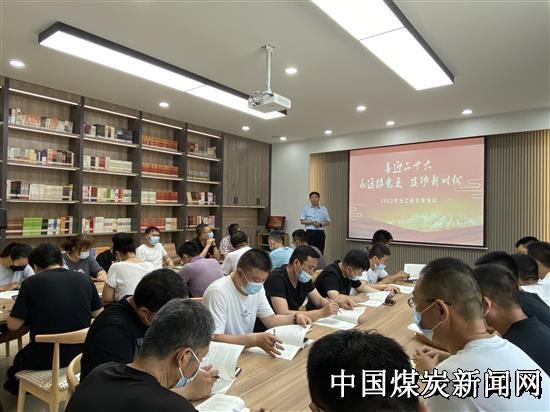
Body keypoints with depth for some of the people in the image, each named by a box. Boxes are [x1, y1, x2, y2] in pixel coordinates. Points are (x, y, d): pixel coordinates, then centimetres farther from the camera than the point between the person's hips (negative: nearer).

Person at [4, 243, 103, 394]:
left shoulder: (31, 283, -10)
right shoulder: (84, 279, -1)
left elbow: (13, 325, -6)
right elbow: (98, 314, 8)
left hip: (44, 359, -4)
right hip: (80, 353, 4)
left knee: (19, 359, 32)